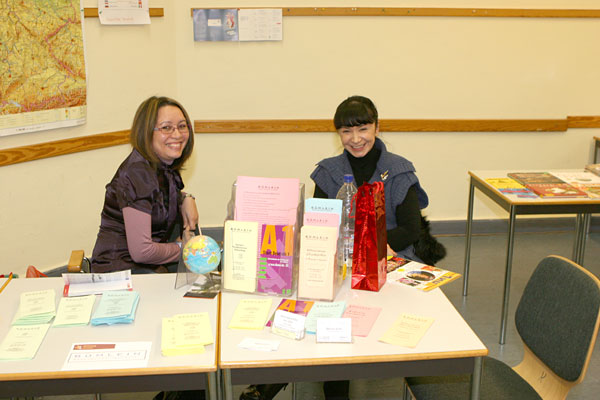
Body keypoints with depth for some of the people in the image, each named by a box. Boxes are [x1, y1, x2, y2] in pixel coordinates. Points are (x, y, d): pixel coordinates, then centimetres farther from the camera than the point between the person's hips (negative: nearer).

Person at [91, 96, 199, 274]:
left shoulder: (167, 166, 4)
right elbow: (141, 251, -26)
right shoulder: (137, 172, -21)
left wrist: (186, 199, 5)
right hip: (119, 268, -9)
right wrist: (182, 248, -8)